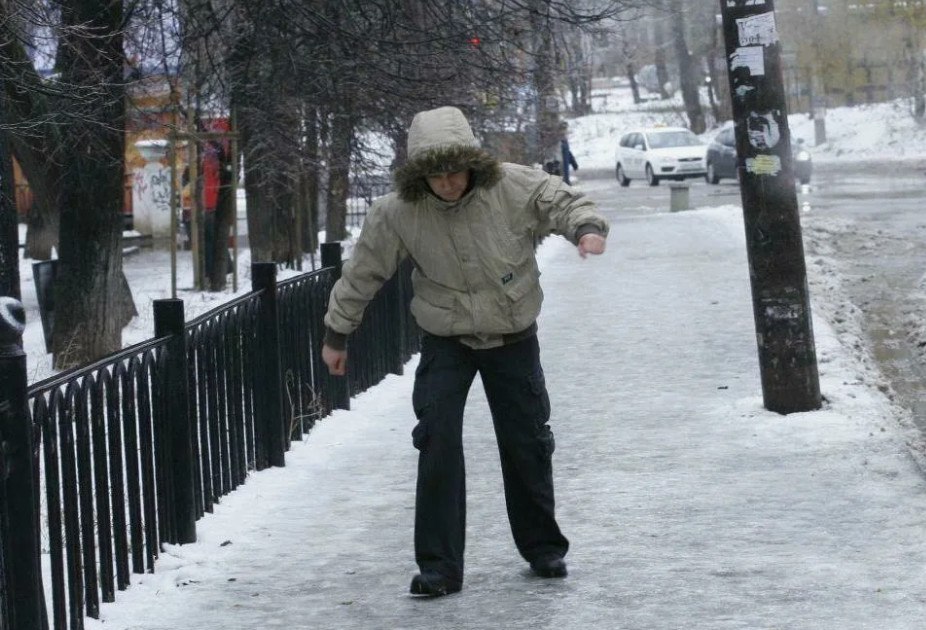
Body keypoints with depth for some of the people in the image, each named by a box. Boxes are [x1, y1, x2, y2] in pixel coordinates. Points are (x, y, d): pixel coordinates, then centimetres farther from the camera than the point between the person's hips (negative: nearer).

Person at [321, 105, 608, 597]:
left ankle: (543, 548, 28)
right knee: (438, 445, -11)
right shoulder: (397, 212, -16)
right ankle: (439, 566, -5)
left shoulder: (514, 187, -18)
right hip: (445, 343, 0)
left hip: (513, 339, 1)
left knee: (527, 443, 9)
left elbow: (564, 202, -9)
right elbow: (362, 273, -4)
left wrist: (587, 227, -34)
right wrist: (336, 335, 4)